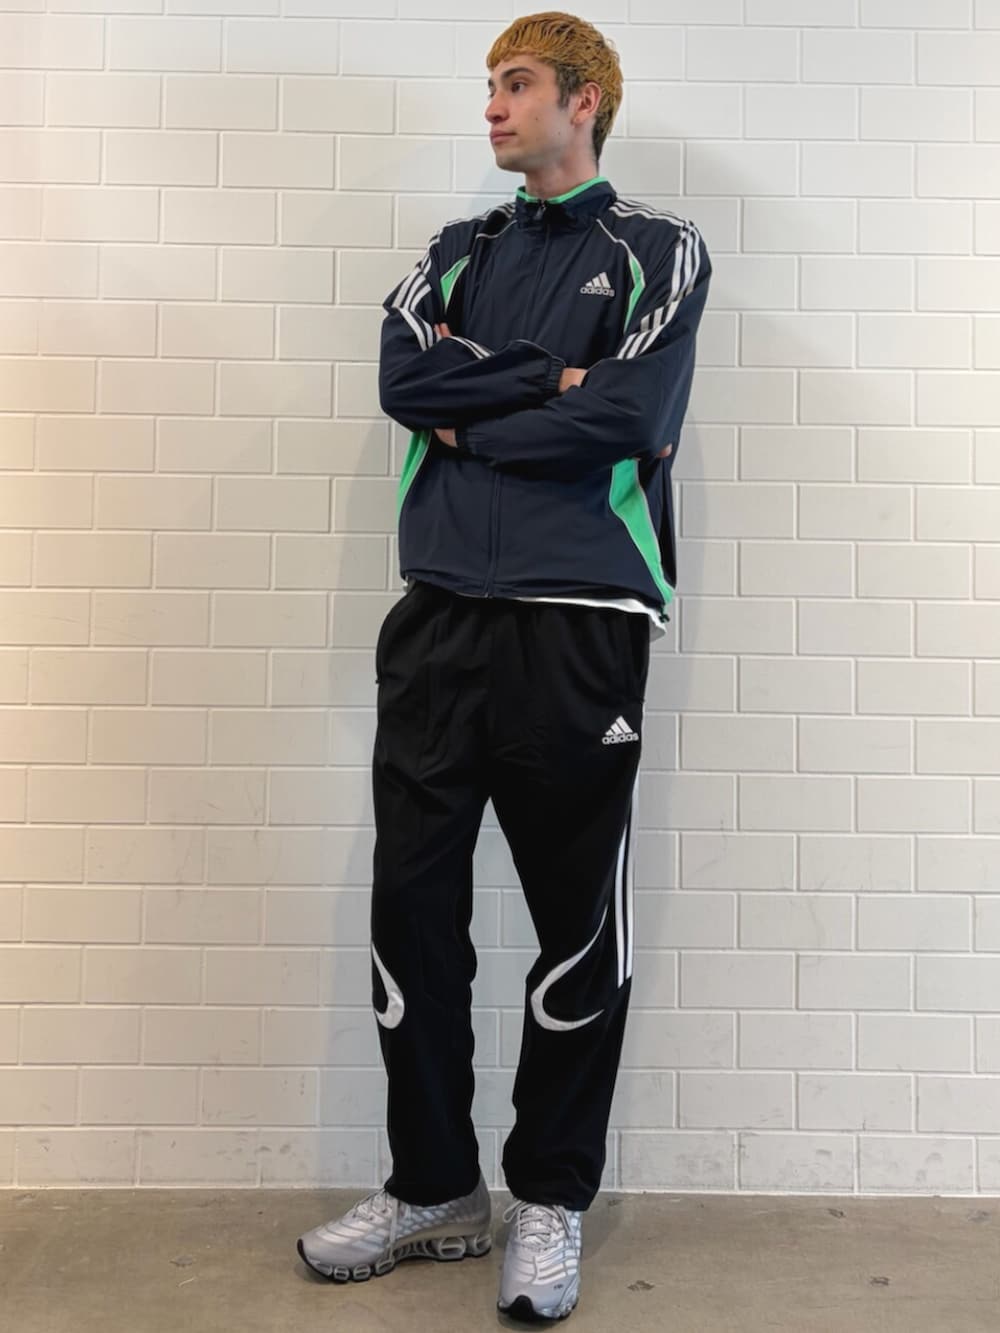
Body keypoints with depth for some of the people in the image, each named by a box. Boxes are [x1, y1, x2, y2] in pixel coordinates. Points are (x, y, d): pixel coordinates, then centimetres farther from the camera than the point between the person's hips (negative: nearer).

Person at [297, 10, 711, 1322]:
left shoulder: (658, 252, 7)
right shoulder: (460, 251, 20)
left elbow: (627, 416, -11)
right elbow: (402, 377, 1)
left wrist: (470, 419, -1)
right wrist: (548, 383, -6)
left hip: (579, 622, -4)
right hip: (443, 615, 4)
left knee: (578, 925, 4)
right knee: (411, 903, 6)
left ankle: (551, 1198, 22)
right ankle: (433, 1187, 23)